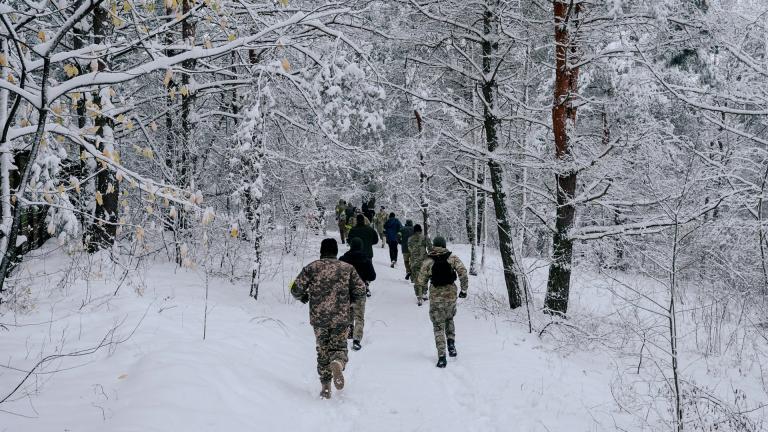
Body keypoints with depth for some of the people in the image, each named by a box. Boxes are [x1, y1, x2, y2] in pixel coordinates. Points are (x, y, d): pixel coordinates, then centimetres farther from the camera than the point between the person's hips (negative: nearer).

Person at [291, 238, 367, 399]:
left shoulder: (311, 267, 0)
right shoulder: (347, 268, 3)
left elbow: (296, 289, -3)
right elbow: (361, 291, 1)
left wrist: (304, 297, 18)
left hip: (318, 318, 0)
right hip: (341, 318, 0)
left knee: (323, 350, 14)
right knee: (339, 346, 14)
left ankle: (326, 387, 10)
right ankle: (338, 363, -21)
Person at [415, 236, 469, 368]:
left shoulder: (428, 261, -1)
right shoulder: (452, 258, 0)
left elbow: (421, 279, 1)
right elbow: (463, 272, -10)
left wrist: (418, 288, 22)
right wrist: (464, 289, -2)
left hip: (435, 295, -1)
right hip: (451, 294, 1)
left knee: (438, 326, 5)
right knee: (449, 319, 27)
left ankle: (442, 356, -6)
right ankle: (451, 342, 6)